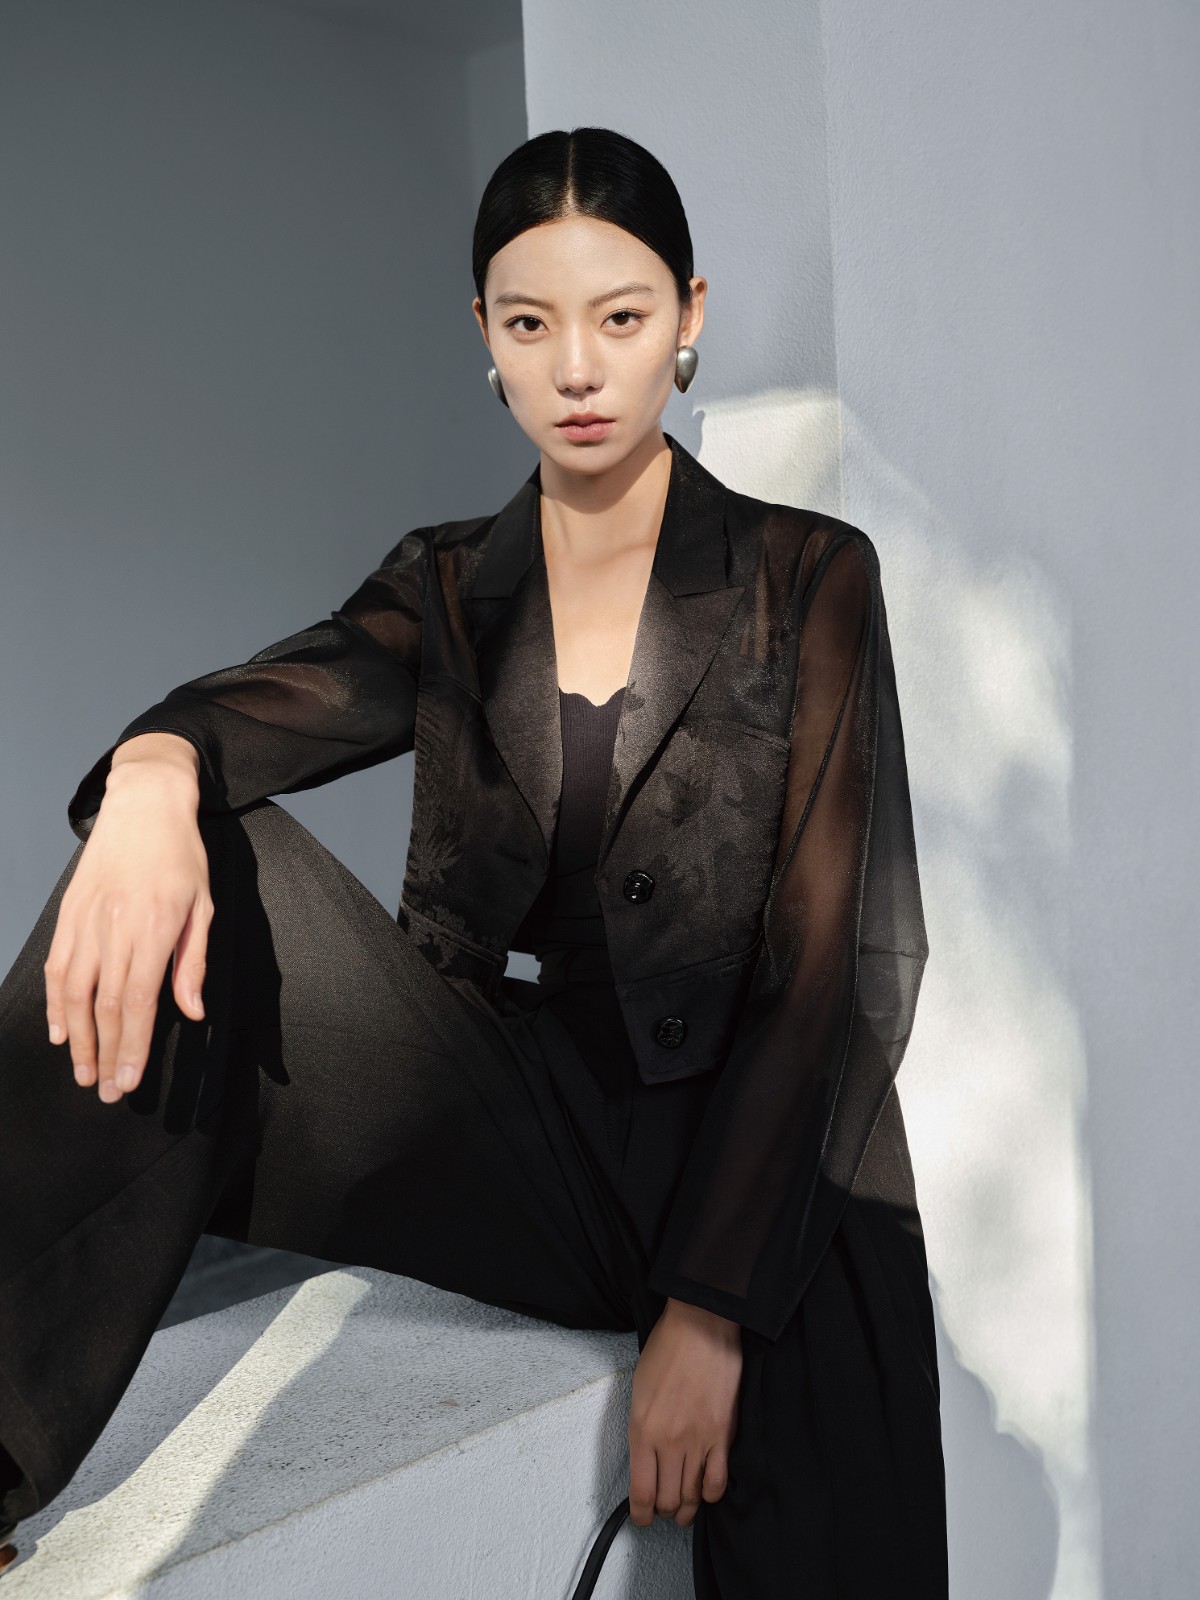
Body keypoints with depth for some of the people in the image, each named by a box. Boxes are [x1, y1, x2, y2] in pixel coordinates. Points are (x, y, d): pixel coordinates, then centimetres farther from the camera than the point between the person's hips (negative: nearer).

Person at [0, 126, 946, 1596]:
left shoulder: (808, 580, 1)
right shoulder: (450, 592, 11)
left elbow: (818, 955, -7)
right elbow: (280, 698, -10)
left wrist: (712, 1307, -14)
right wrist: (154, 774, -36)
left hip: (766, 1169, -1)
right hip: (529, 1131, 2)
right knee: (206, 860, -20)